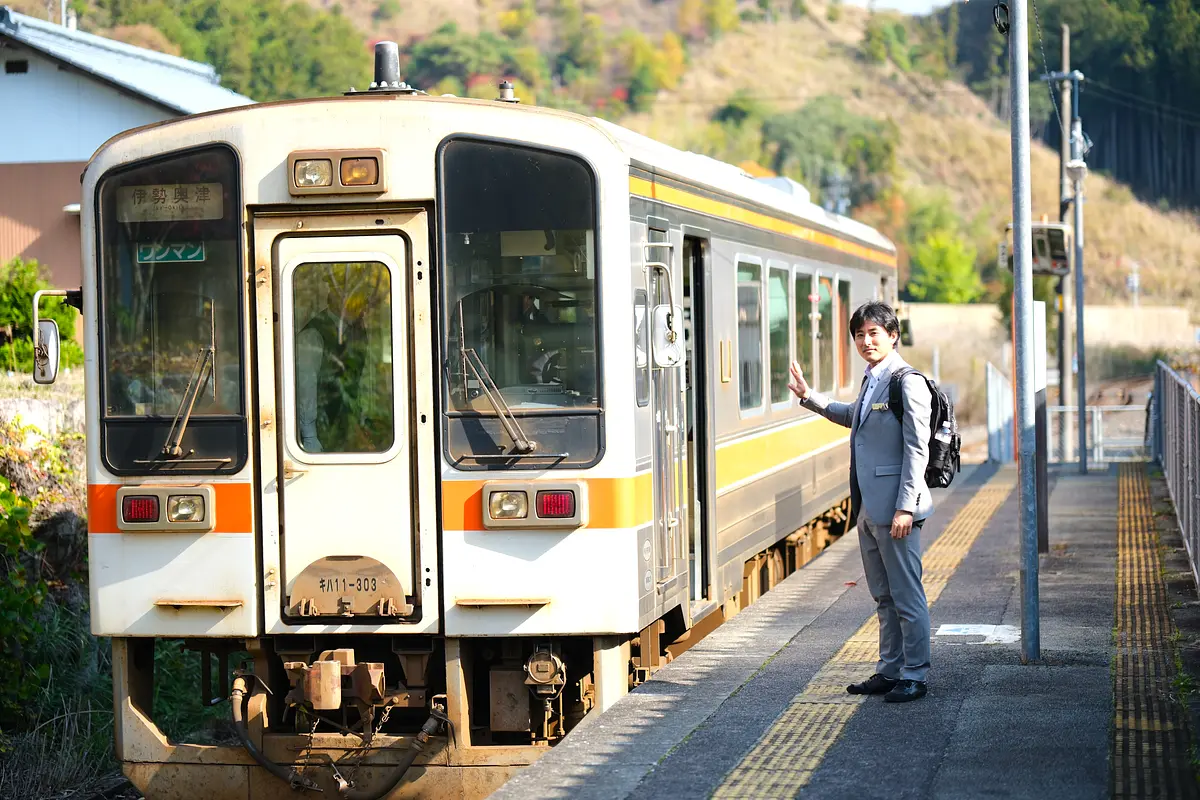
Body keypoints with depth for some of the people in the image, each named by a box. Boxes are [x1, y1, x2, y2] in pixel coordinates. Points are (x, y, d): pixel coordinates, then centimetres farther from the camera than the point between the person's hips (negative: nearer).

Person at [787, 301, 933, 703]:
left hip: (894, 508, -9)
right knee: (884, 596, 15)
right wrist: (809, 397, 27)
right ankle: (889, 671, 23)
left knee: (907, 595, -1)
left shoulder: (908, 383, -14)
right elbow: (852, 417, 34)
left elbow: (917, 450, -17)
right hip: (868, 506, 9)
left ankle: (914, 676, 6)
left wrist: (905, 507, -20)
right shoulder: (871, 380, 13)